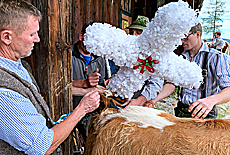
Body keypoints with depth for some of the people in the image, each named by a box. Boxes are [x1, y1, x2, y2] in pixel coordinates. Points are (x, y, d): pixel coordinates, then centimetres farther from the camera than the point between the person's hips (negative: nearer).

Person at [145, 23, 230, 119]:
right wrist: (154, 100, -12)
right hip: (181, 112, 4)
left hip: (204, 115, -4)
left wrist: (211, 100, -40)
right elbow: (172, 84, 6)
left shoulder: (217, 57, -8)